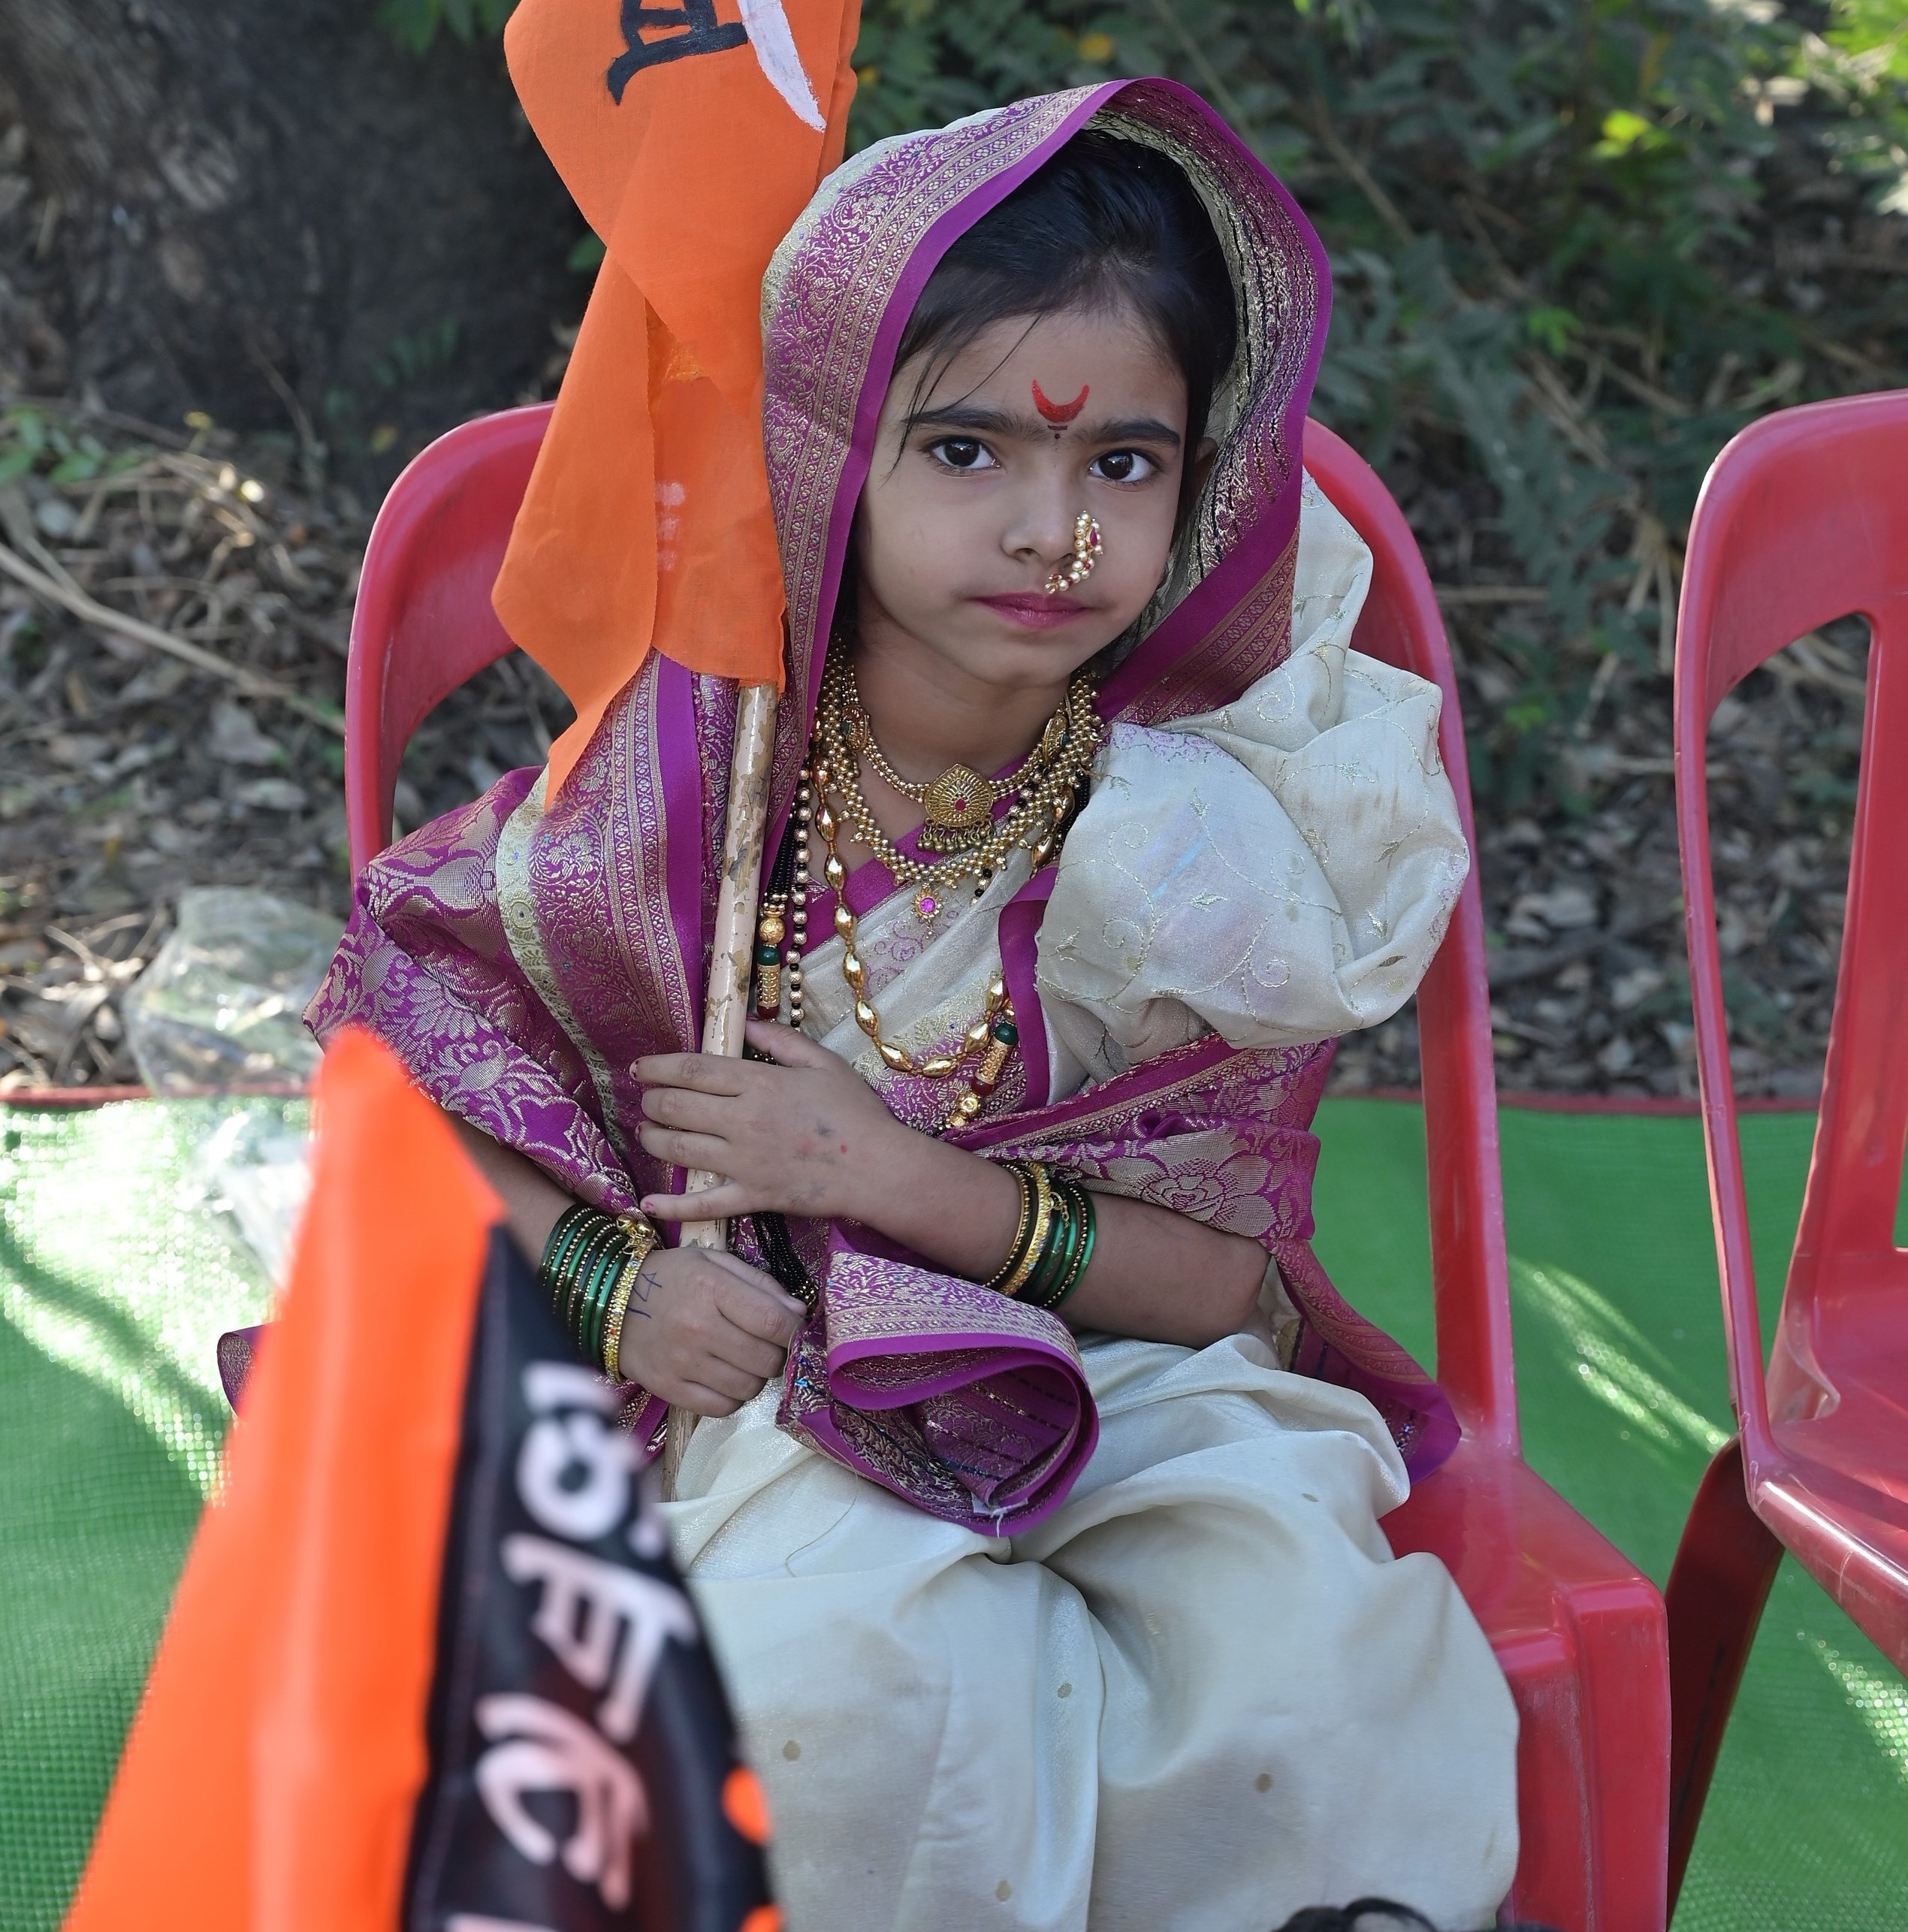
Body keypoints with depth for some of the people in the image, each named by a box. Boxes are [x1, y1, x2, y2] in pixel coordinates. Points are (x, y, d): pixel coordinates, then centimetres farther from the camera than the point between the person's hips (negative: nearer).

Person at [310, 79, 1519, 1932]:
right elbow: (410, 1008, 2)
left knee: (1305, 1645, -28)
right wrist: (611, 1280, -12)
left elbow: (1225, 1278, -7)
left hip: (1124, 1385, 1)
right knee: (846, 1657, -33)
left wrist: (902, 1177, -20)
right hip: (766, 1367, -1)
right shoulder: (692, 766, -10)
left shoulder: (1210, 839, -8)